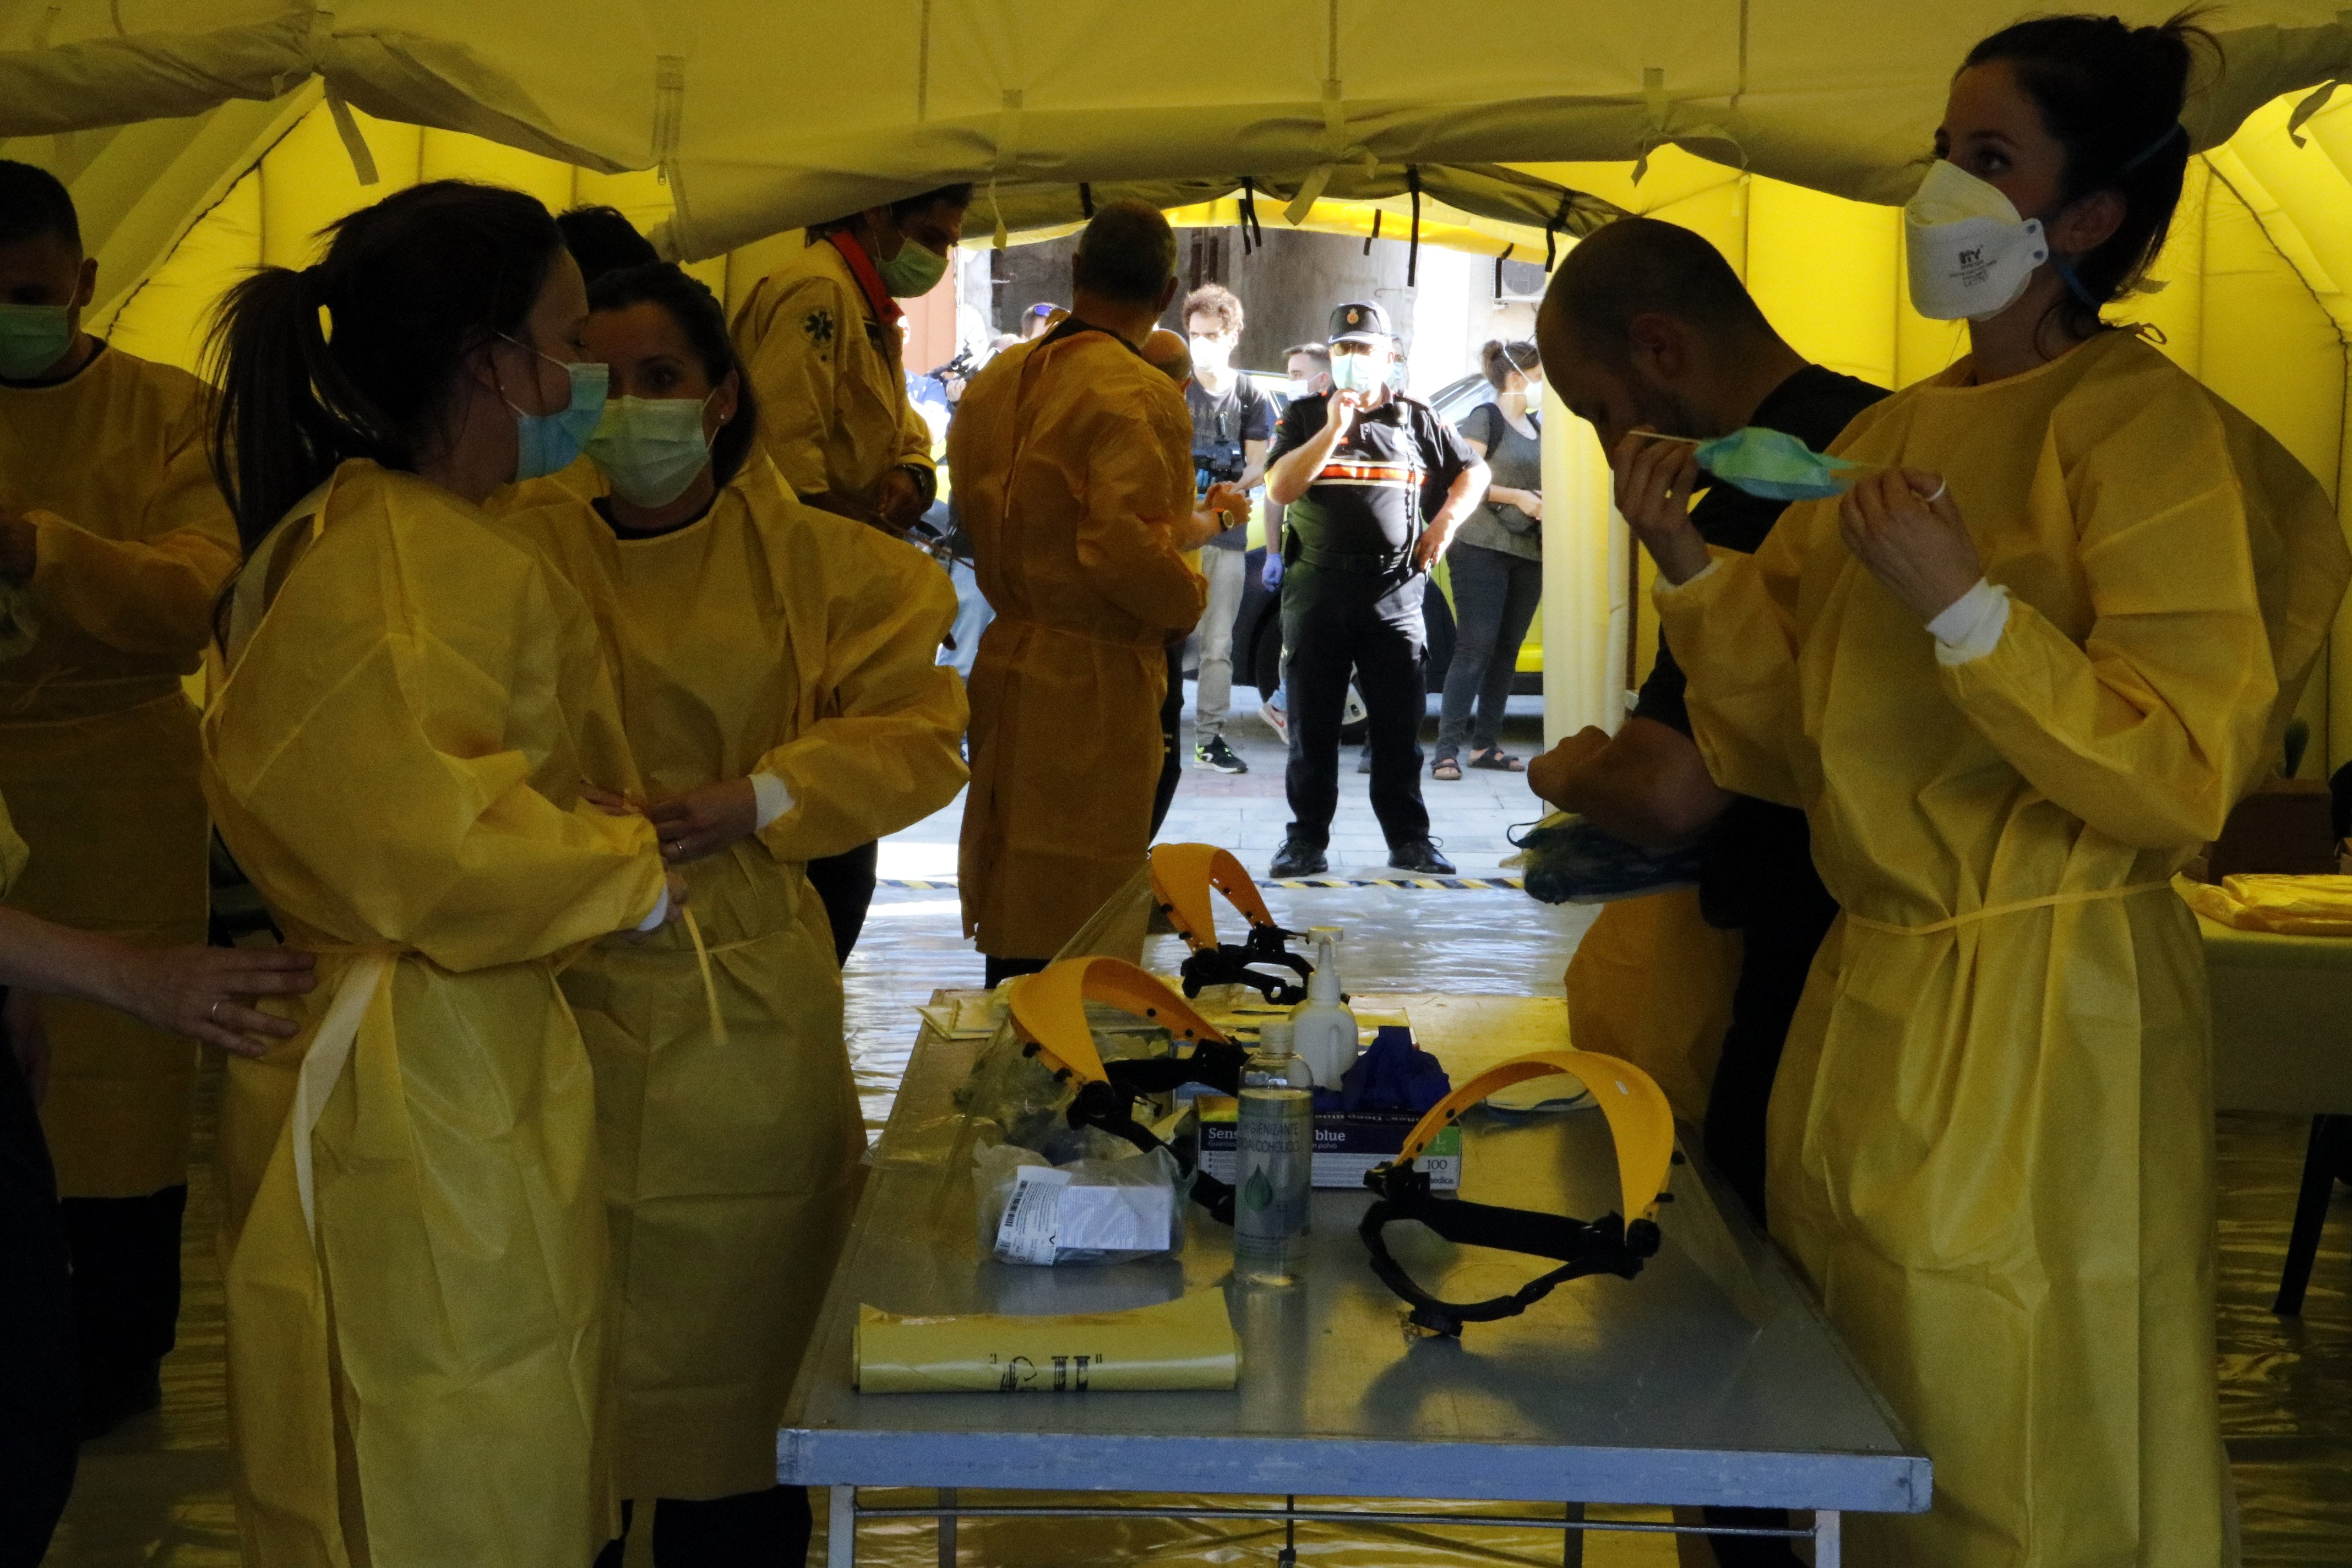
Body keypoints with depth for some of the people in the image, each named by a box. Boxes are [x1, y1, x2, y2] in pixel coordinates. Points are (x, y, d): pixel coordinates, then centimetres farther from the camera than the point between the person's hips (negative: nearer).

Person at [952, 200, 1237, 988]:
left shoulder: (996, 380, 9)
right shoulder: (1141, 395, -16)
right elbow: (1127, 548, -26)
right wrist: (1190, 599, -4)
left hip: (1005, 667, 8)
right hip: (1095, 686, -8)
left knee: (1009, 918, 16)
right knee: (1077, 939, -1)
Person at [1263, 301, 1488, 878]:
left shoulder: (1417, 419, 12)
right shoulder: (1305, 416, 8)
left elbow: (1473, 472, 20)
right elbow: (1279, 488, -6)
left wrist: (1447, 519, 3)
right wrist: (1334, 429, -12)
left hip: (1395, 590, 0)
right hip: (1317, 587, 0)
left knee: (1399, 724, 2)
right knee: (1312, 725, 3)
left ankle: (1409, 839, 8)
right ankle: (1306, 839, 9)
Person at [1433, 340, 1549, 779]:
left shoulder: (1537, 425, 18)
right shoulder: (1485, 418, -5)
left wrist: (1545, 502, 6)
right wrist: (1518, 497, -14)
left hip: (1528, 553, 8)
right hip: (1483, 549, -7)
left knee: (1508, 649, 7)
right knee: (1474, 647, -12)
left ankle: (1486, 744, 13)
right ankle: (1447, 747, -13)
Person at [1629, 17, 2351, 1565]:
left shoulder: (2146, 428, -10)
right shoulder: (1890, 435, 12)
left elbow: (2182, 780, -16)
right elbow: (1783, 749, 12)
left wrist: (1961, 606, -24)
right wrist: (1689, 565, -1)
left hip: (2044, 1025, -7)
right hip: (1871, 1002, 7)